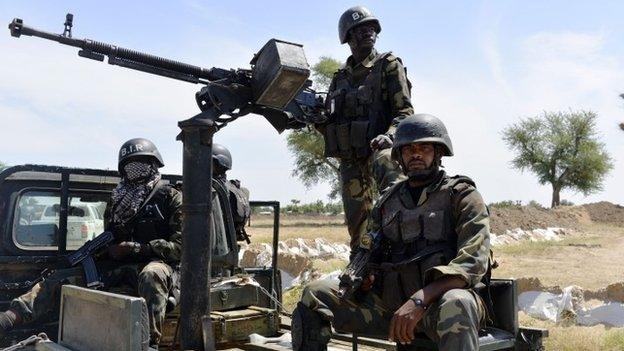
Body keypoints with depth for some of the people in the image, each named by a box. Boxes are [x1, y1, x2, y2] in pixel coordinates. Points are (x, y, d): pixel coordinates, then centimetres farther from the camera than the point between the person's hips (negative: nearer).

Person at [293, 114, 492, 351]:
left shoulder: (462, 196, 0)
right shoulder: (387, 202, 15)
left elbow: (473, 262, -14)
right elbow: (373, 254, 24)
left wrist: (419, 300, -27)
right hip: (390, 301, 5)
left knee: (455, 305, -40)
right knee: (315, 294, -7)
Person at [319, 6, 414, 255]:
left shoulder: (388, 65, 3)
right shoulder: (340, 78, 17)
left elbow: (405, 111, -5)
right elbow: (329, 123, 20)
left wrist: (389, 135, -24)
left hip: (377, 148, -5)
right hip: (349, 158, 5)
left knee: (385, 162, -40)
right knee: (357, 223, 10)